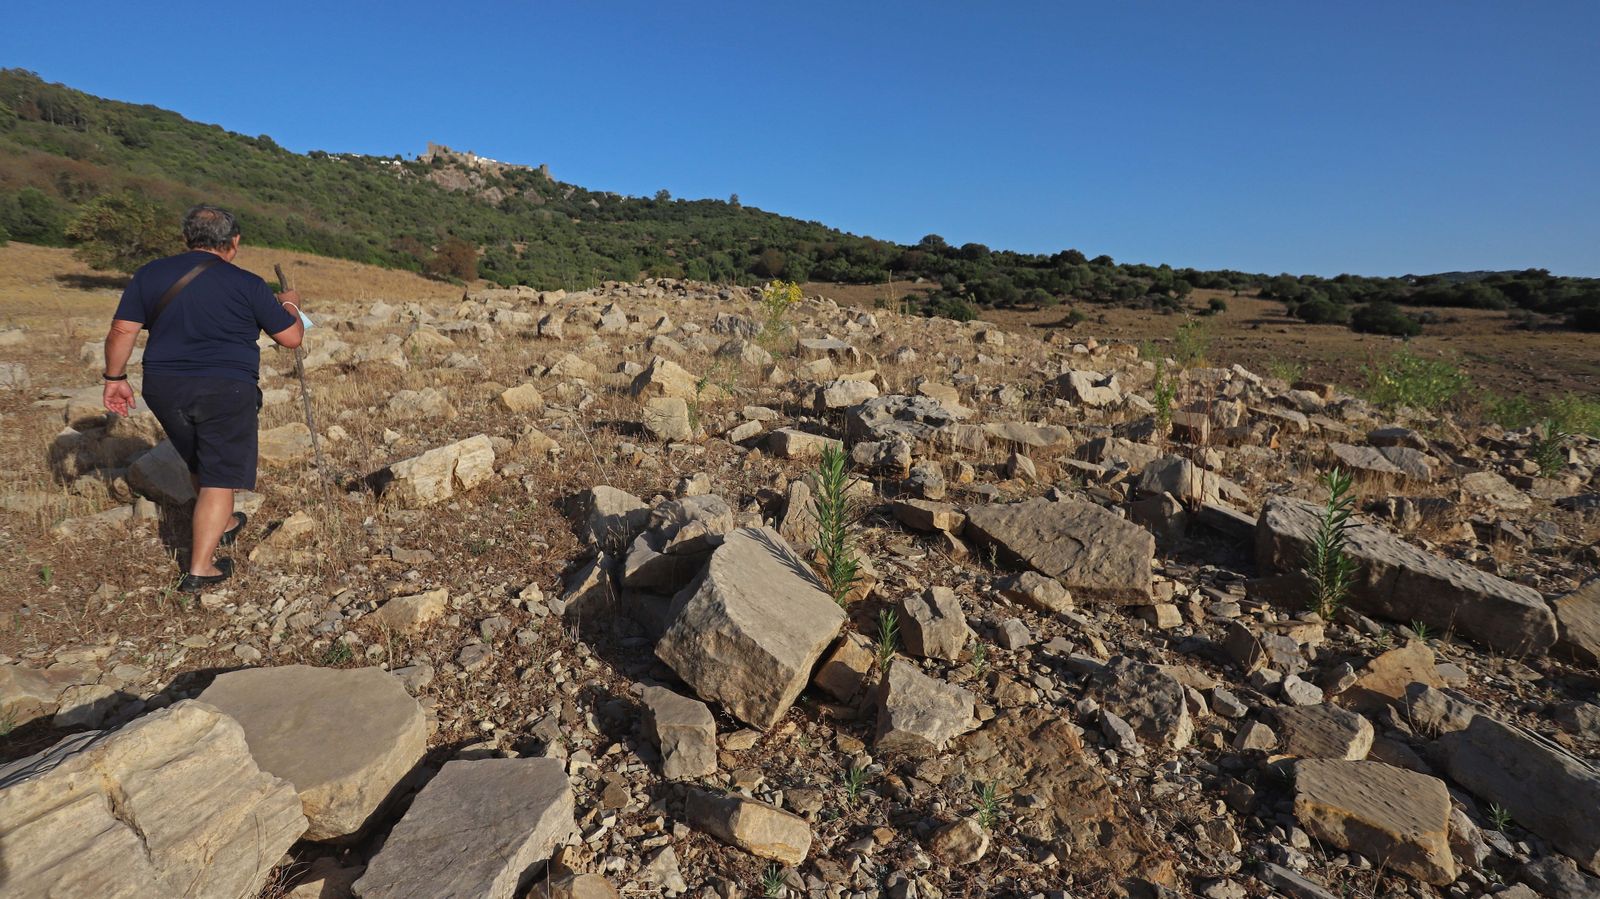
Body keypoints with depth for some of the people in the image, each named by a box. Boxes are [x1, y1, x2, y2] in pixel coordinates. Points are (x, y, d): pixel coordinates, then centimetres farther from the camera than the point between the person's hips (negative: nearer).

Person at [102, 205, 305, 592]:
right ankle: (199, 569, -1)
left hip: (165, 387, 5)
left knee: (199, 463, 25)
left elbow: (121, 332, 3)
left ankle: (222, 526, 45)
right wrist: (289, 305, 17)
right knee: (219, 478, 0)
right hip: (225, 389, -5)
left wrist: (115, 378, 14)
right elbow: (291, 337, -2)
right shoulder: (246, 284, -5)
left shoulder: (150, 274, 6)